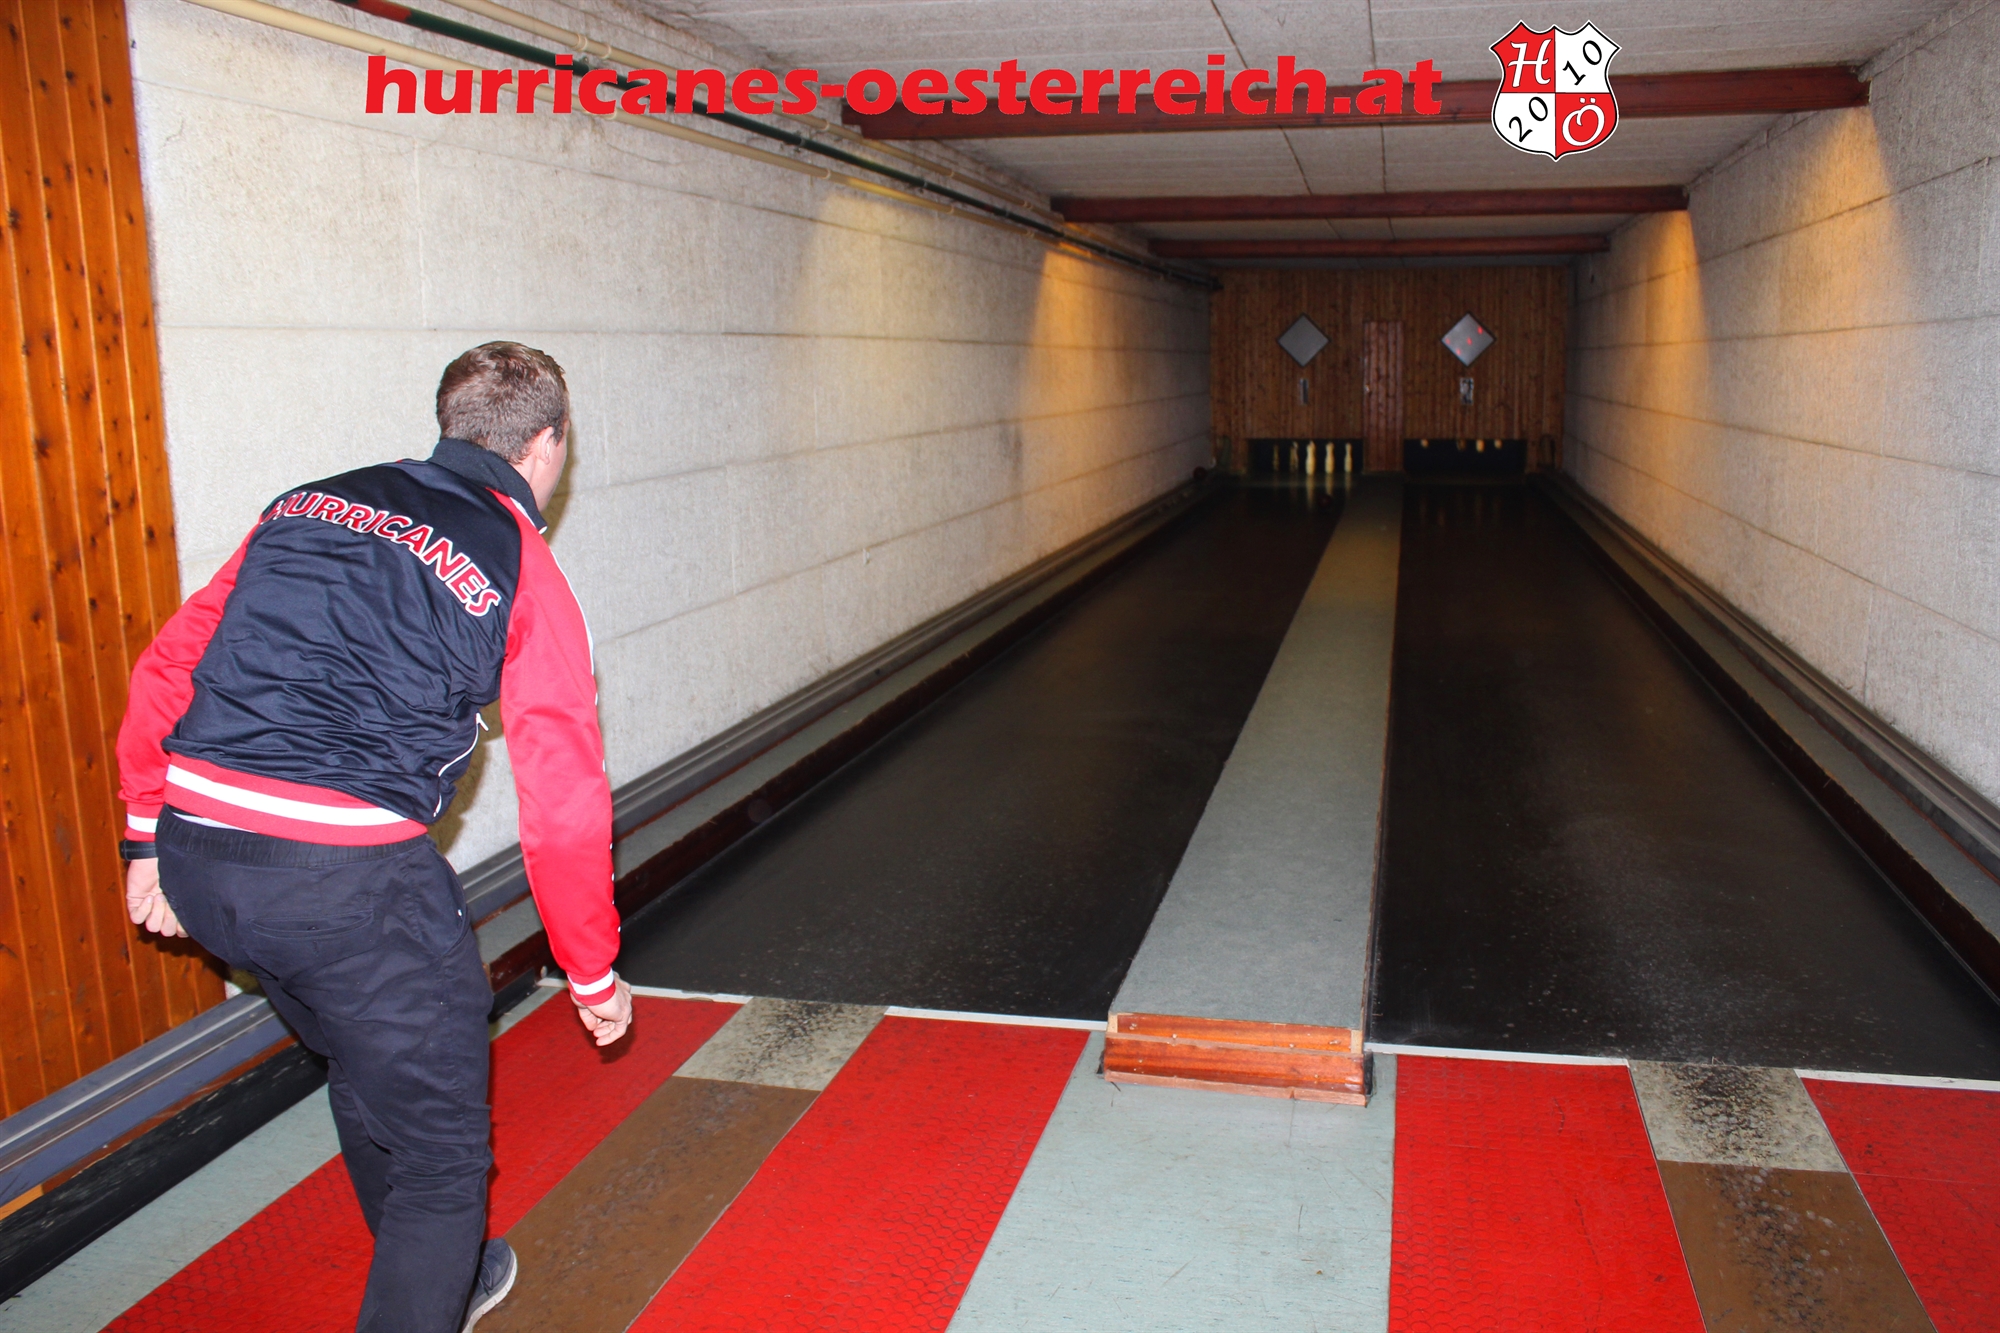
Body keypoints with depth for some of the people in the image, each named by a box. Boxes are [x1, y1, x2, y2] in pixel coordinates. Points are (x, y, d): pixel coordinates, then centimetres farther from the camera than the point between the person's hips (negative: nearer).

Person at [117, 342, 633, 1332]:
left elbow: (166, 670, 14)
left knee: (368, 1072, 30)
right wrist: (594, 974, 7)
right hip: (348, 876, -7)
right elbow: (563, 806, -5)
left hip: (195, 853, 7)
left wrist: (149, 842, 21)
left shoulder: (307, 506, 14)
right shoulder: (523, 575, -1)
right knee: (442, 1150, 11)